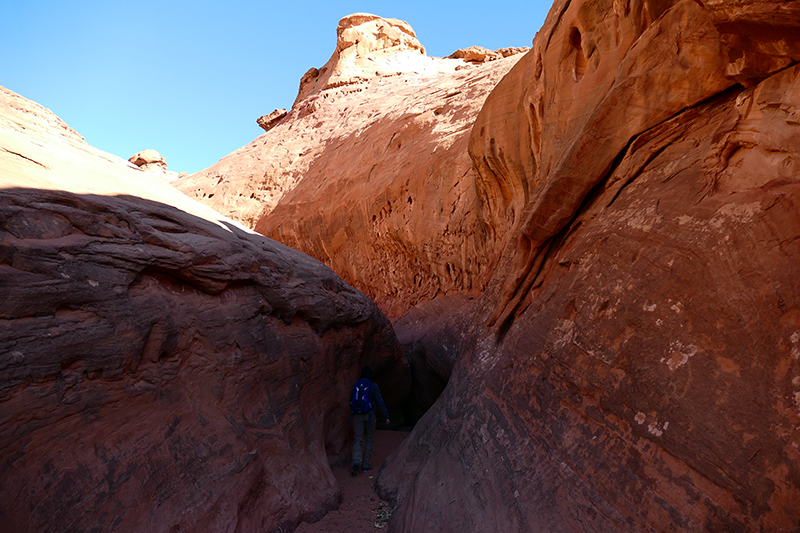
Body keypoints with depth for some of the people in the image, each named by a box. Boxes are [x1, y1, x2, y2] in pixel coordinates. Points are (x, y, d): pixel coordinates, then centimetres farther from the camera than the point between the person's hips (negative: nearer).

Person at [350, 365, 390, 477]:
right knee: (370, 439, 16)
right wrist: (386, 416, -10)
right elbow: (380, 402, -12)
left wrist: (353, 412, 28)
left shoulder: (356, 385, 5)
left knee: (358, 440, 4)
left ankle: (356, 463, -19)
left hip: (358, 415, 2)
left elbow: (351, 401, 12)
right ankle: (366, 465, 19)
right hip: (370, 415, -2)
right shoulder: (374, 386, -6)